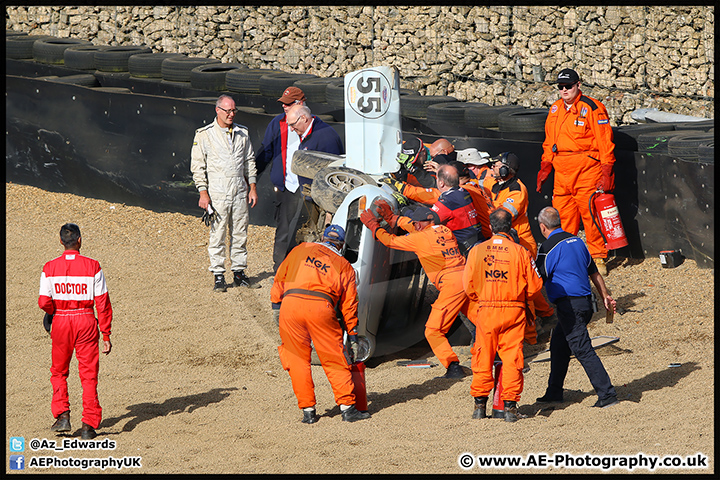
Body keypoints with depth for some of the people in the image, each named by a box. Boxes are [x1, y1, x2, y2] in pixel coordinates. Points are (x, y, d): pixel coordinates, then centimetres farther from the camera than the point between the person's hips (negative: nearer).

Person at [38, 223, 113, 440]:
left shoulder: (50, 268, -6)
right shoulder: (92, 266, -7)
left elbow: (44, 302, -11)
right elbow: (103, 302, -6)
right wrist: (106, 334, 0)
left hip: (61, 322, 1)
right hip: (86, 321, -1)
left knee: (59, 372, 19)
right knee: (89, 375, 6)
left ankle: (62, 415, 6)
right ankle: (89, 425, 2)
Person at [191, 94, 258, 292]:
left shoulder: (242, 133, 11)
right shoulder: (204, 135, -1)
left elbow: (249, 161, 19)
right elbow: (198, 166, -1)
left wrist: (252, 187, 11)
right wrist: (203, 192, -7)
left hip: (240, 193, 4)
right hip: (216, 193, -4)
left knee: (240, 234, 7)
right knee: (217, 235, -3)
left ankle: (239, 271, 16)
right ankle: (218, 275, 2)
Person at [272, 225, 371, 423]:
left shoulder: (301, 250, 21)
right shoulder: (344, 266, 18)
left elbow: (280, 277, 19)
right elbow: (349, 303, 17)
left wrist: (276, 305, 25)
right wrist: (353, 336, 21)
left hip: (290, 303, 1)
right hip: (320, 307, -1)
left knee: (298, 360, 10)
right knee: (334, 360, 7)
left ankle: (307, 410, 9)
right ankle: (347, 407, 5)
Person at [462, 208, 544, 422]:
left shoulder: (477, 251, -2)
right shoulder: (520, 252, -5)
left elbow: (468, 284, 2)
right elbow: (535, 285, 0)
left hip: (486, 309, 1)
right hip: (514, 311, -1)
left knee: (483, 358, 10)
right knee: (512, 358, 3)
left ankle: (480, 404, 14)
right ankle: (510, 405, 0)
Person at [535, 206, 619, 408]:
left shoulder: (548, 248, -11)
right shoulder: (576, 241, 12)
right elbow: (594, 272, 18)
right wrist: (606, 296, 26)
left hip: (569, 305, -9)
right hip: (585, 302, 9)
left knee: (583, 350, -10)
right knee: (558, 344, 21)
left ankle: (607, 395, -16)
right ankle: (554, 392, 28)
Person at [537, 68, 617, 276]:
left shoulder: (592, 108, -7)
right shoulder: (555, 110, 15)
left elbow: (605, 142, -8)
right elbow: (549, 142, 25)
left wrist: (606, 172, -13)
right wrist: (544, 167, 17)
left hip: (587, 169, -6)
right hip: (562, 171, 6)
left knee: (590, 214, -5)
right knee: (563, 216, 4)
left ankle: (598, 258, 2)